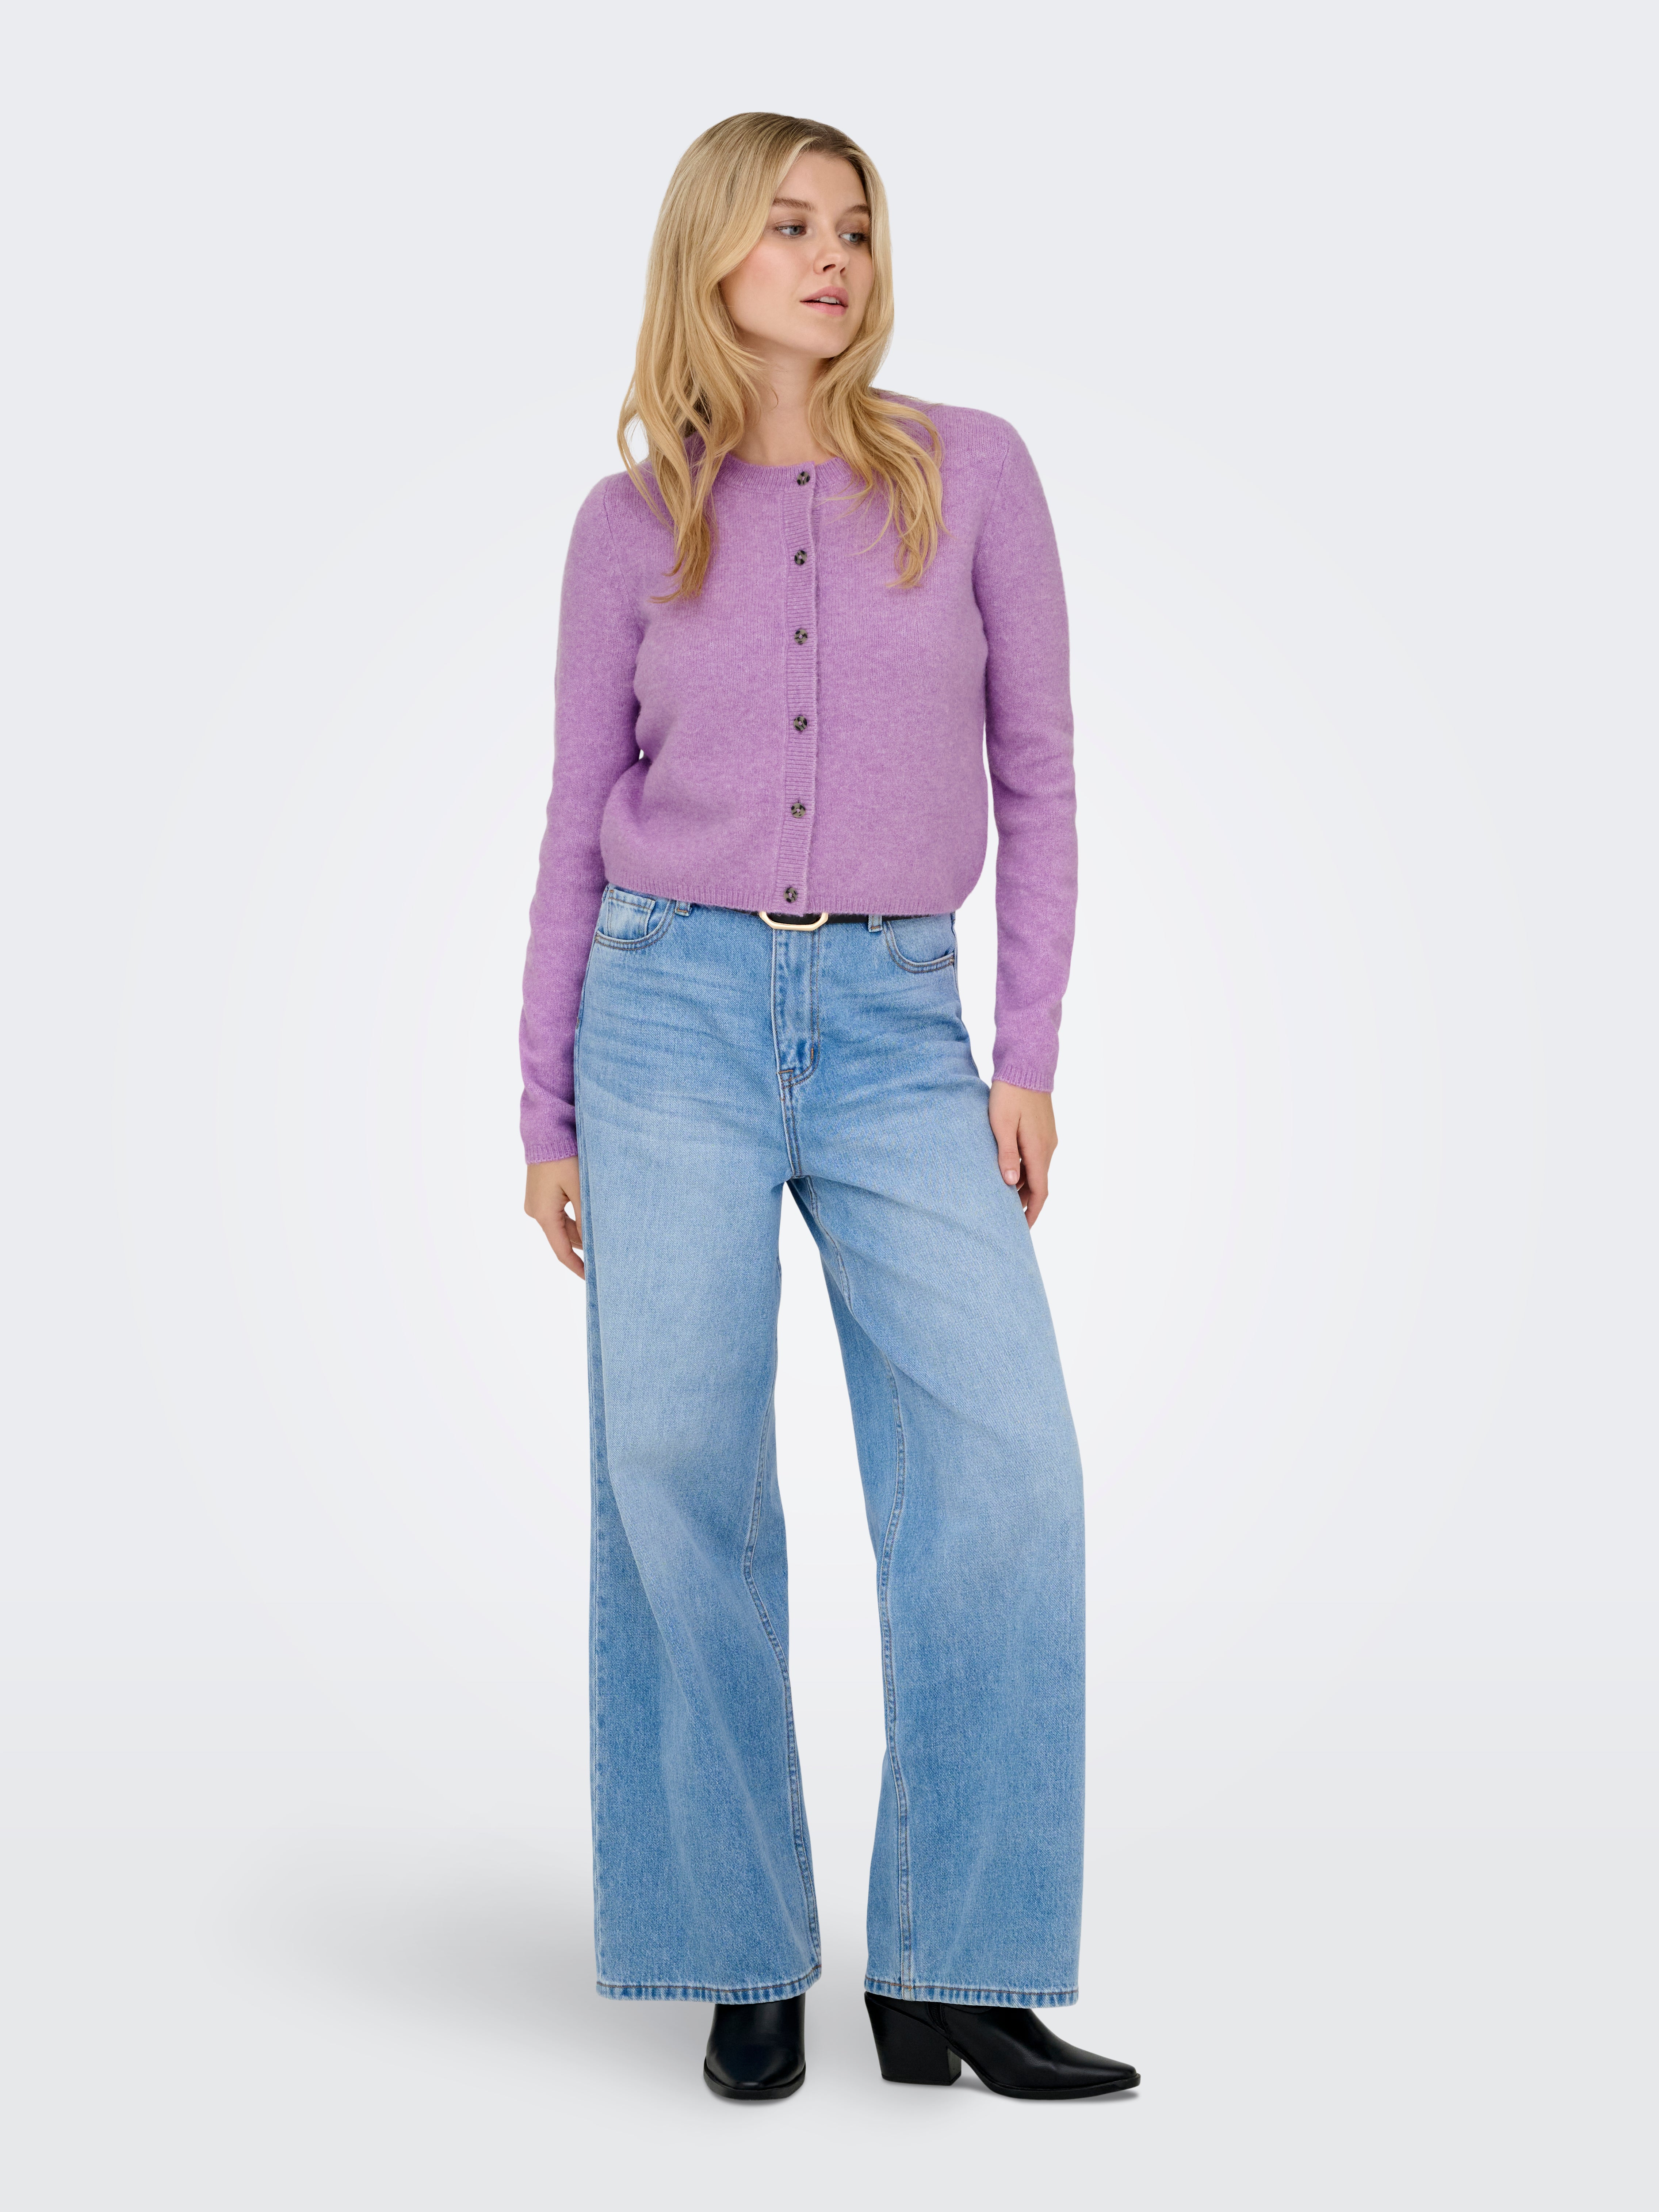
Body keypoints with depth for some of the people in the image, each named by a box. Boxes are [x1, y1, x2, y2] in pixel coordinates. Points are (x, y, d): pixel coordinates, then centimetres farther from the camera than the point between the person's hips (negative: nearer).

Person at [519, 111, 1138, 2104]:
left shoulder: (972, 471, 7)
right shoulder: (631, 525, 7)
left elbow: (1035, 776, 8)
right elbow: (579, 823, 10)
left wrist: (1027, 1056, 1)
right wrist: (546, 1114, 7)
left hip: (898, 1024, 0)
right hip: (675, 1004, 0)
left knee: (1005, 1462, -11)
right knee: (676, 1468, -3)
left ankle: (952, 1977, 0)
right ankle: (744, 1963, 11)